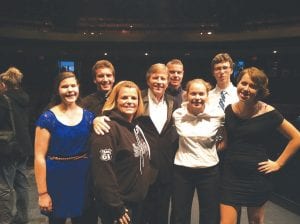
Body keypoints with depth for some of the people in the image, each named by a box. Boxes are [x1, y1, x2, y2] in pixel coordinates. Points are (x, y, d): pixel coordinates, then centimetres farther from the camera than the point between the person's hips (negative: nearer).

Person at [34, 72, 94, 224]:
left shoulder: (88, 116, 0)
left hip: (83, 178, 3)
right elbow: (39, 157, -10)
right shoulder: (47, 118, -10)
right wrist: (43, 192, -10)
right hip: (57, 179, -3)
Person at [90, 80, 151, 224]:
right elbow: (103, 172, -24)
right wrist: (116, 208, -20)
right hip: (118, 205, -8)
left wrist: (143, 193, 13)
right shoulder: (108, 128, -19)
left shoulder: (135, 127, 7)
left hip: (138, 201, 8)